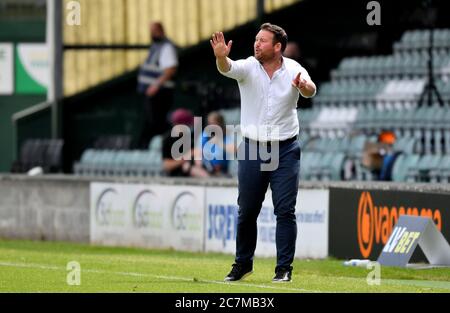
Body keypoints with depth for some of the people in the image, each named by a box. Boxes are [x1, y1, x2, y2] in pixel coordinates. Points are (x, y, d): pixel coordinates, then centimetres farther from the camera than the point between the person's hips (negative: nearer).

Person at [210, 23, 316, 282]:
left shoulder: (293, 70, -7)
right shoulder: (248, 67, -6)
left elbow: (310, 90, -26)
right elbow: (228, 68, -27)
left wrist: (304, 86, -51)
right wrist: (221, 57, -51)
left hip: (285, 151, -1)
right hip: (252, 149, 1)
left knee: (286, 210, -4)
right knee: (247, 210, 8)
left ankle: (284, 268, 3)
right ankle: (243, 263, 24)